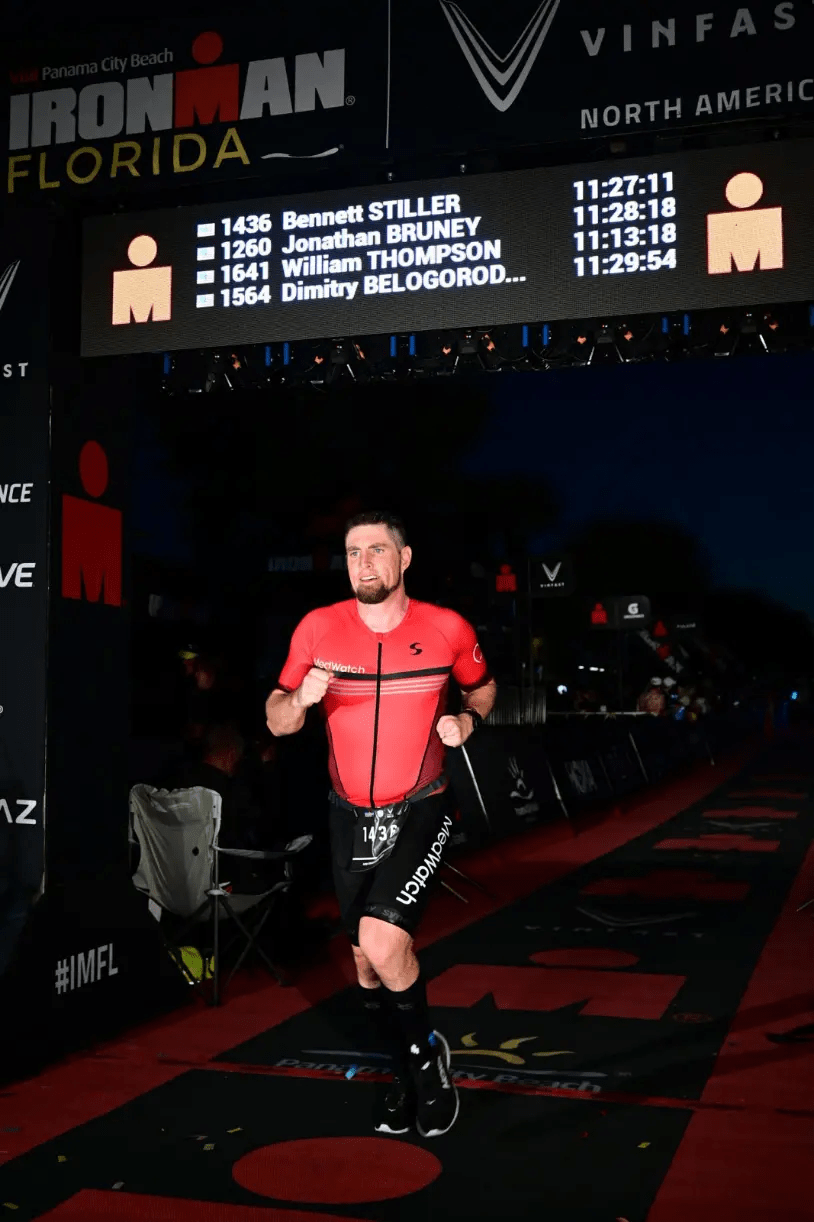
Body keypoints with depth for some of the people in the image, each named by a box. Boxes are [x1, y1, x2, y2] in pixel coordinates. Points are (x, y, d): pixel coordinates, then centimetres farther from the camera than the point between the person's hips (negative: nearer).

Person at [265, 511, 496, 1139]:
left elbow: (483, 686, 13)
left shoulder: (448, 628, -7)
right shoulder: (319, 628, -5)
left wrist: (468, 719, -8)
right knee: (367, 963, 12)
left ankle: (427, 1051, 6)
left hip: (420, 814, -3)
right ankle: (407, 1074, 36)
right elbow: (277, 720, 2)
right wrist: (300, 699, -20)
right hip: (351, 819, 3)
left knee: (382, 941, -22)